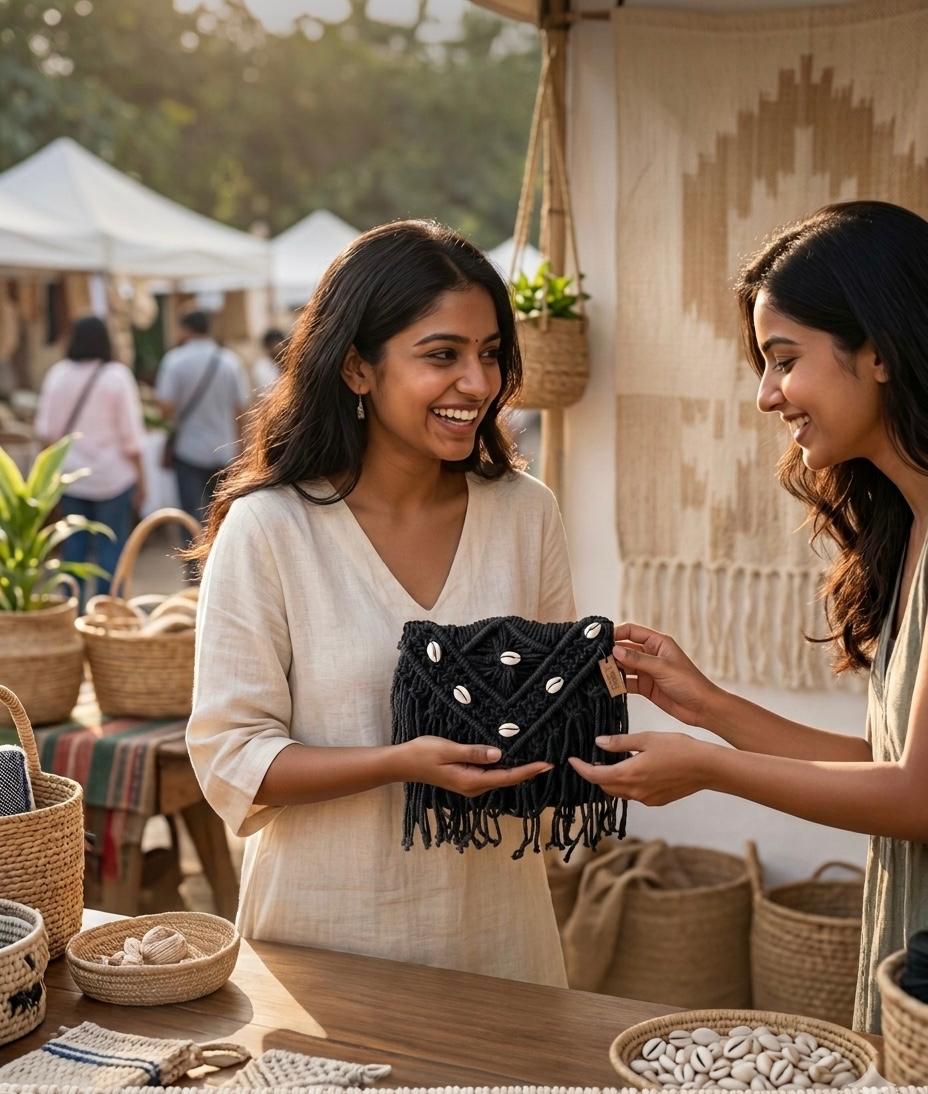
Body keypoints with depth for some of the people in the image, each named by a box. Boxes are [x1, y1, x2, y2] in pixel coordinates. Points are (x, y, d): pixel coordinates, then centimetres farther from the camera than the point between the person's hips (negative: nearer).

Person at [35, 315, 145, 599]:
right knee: (111, 546, 3)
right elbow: (130, 434, -9)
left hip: (70, 474, 4)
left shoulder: (57, 374, 0)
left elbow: (46, 429, 4)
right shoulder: (116, 376, -10)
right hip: (112, 475, -3)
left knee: (74, 543, 12)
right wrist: (140, 476, 0)